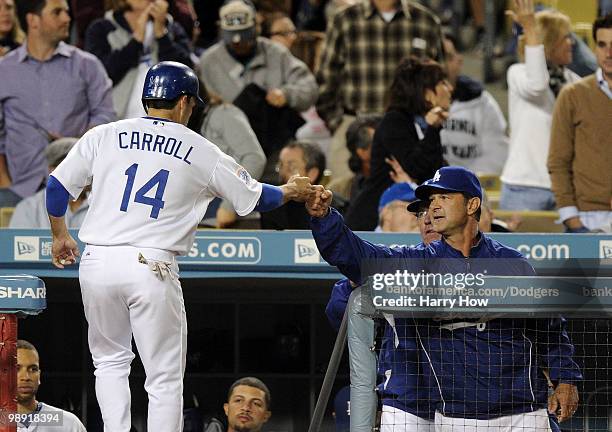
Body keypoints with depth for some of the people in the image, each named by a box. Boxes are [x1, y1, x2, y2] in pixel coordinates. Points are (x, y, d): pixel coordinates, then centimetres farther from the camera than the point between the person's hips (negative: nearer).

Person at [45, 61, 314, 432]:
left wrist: (60, 236, 25)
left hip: (97, 263, 2)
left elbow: (57, 186, 7)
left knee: (110, 360, 22)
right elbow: (255, 198, 15)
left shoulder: (103, 136, 8)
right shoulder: (202, 152, 6)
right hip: (152, 267, -2)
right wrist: (291, 191, 36)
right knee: (165, 377, 4)